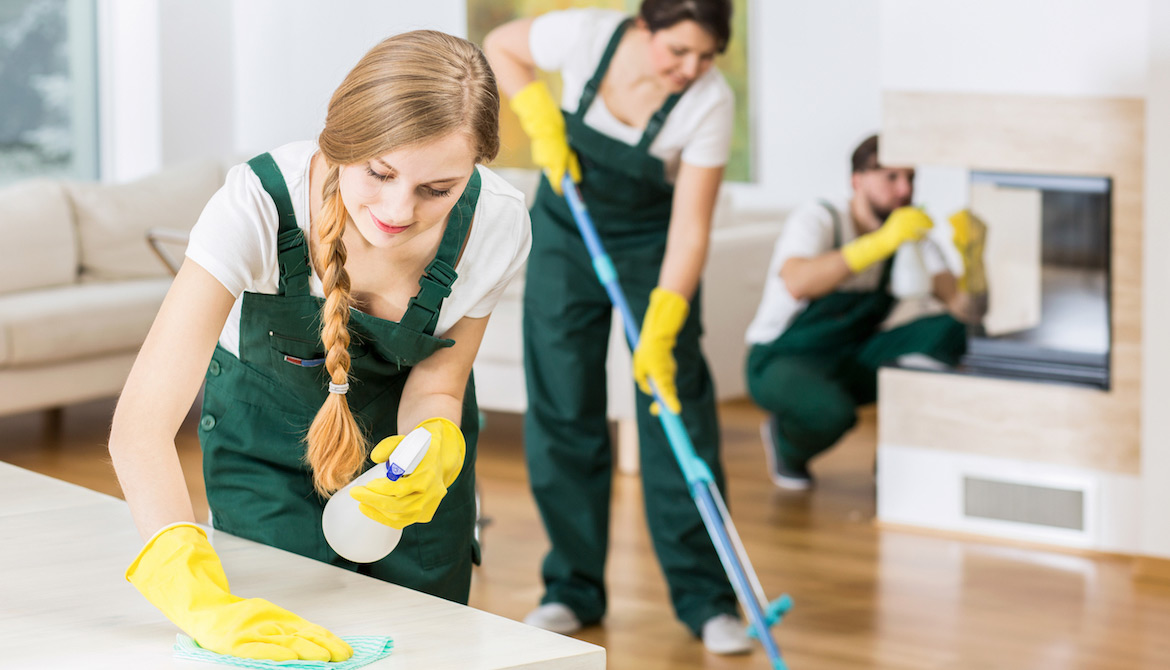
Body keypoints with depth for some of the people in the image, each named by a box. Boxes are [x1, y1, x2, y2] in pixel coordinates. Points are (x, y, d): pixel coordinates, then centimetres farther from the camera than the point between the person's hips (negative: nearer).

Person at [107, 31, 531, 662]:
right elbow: (140, 424, -46)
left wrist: (434, 447, -39)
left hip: (401, 427, 2)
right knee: (289, 641, -5)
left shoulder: (495, 222, -30)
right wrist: (203, 602, -61)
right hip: (267, 429, -2)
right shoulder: (258, 203, -39)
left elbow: (435, 386, -13)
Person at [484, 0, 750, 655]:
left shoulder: (712, 102, -27)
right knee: (562, 413, 1)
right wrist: (543, 123, -16)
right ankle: (573, 589, 11)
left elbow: (691, 227, -26)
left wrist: (660, 333, -32)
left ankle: (707, 600, -2)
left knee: (677, 415, -8)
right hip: (567, 230, 2)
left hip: (651, 244, -2)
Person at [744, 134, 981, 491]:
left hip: (852, 362, 6)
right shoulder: (818, 219, -19)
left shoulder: (913, 234, -4)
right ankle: (785, 440, -1)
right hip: (781, 360, -5)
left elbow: (964, 307, -14)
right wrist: (883, 241, -47)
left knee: (953, 333, -18)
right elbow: (797, 284, -42)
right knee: (832, 412, -40)